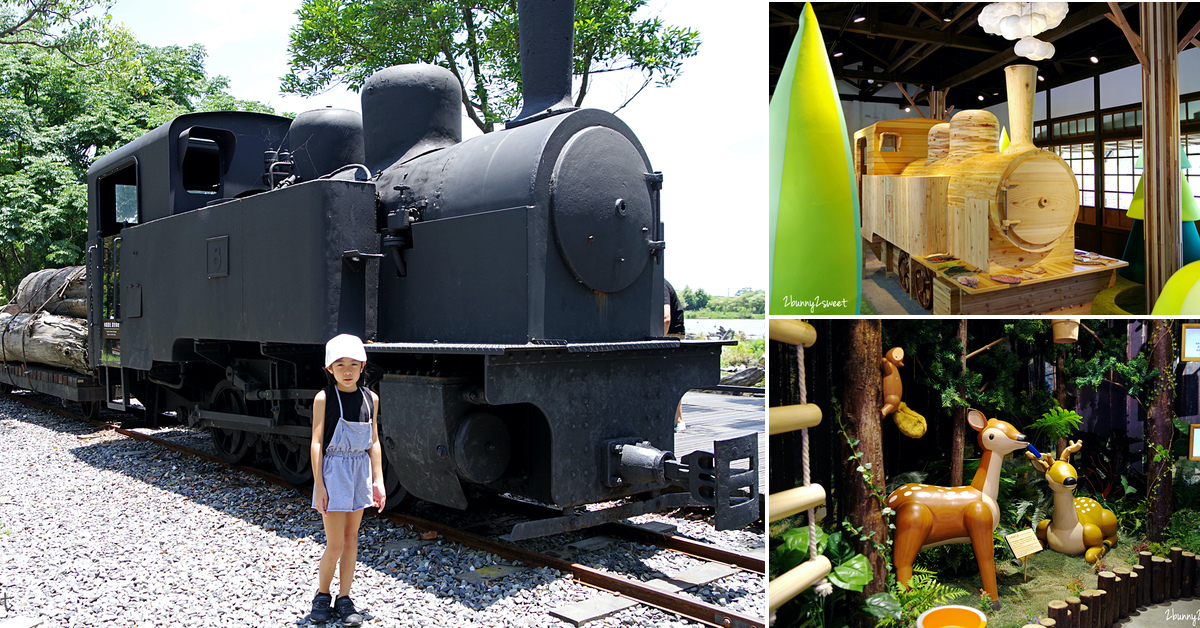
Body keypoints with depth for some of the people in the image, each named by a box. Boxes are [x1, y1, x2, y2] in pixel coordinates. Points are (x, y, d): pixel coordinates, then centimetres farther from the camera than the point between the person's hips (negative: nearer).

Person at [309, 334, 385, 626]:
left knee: (351, 537, 10)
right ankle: (322, 596, 21)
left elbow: (374, 442, 7)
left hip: (360, 471, 4)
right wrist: (319, 485, -12)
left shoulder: (370, 399, 2)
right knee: (335, 544, -2)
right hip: (333, 471, -4)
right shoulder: (324, 398, -9)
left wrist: (378, 481, 5)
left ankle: (344, 599, 20)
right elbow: (317, 443, -9)